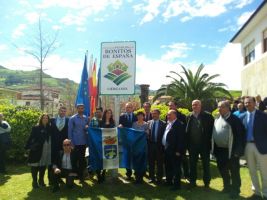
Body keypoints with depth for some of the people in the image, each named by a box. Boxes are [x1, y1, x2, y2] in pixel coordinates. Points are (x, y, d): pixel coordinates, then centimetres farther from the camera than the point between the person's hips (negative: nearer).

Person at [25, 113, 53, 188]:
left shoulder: (50, 128, 6)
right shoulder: (36, 128, -4)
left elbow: (52, 138, 5)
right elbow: (31, 138, -7)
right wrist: (28, 147, -13)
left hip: (47, 151, 4)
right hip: (37, 150, -3)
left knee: (43, 166, 12)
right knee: (35, 166, 3)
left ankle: (41, 180, 26)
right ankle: (34, 181, 15)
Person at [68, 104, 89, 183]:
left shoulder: (86, 118, 8)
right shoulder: (72, 119, -4)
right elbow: (70, 131, -5)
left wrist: (87, 128, -9)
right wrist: (71, 142, -9)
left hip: (83, 142, 4)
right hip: (75, 143, -4)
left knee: (82, 159, 10)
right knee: (75, 159, 5)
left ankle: (80, 176, 23)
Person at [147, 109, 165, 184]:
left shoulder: (163, 123, -4)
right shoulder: (149, 122, 6)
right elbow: (147, 133, 7)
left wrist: (162, 145, -10)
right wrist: (147, 143, -2)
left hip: (159, 145, -3)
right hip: (150, 145, 3)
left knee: (159, 163, 7)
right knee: (151, 162, 11)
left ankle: (159, 178, 19)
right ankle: (151, 177, 25)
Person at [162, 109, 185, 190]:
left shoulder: (179, 125, -15)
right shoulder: (168, 124, 11)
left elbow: (181, 139, -18)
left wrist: (178, 151, -19)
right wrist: (164, 147, 13)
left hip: (174, 151, -9)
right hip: (167, 150, 9)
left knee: (176, 168, 3)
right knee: (168, 167, 20)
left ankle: (177, 184, 15)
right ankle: (169, 181, 35)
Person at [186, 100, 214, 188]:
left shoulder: (207, 116, -6)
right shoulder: (189, 117, 3)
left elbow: (212, 128, -6)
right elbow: (187, 131, 5)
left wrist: (209, 140, -10)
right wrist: (187, 143, 1)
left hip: (204, 144, -3)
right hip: (192, 145, 3)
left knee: (206, 164, 11)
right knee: (192, 164, 12)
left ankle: (207, 182, 25)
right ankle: (192, 181, 26)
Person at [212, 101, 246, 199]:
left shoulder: (234, 119, -13)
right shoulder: (217, 119, 8)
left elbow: (240, 135, -14)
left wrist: (238, 150, -16)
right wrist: (214, 148, 11)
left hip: (231, 151, -7)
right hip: (219, 150, 7)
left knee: (234, 172, 8)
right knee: (223, 170, 19)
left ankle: (235, 190, 24)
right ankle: (227, 187, 37)